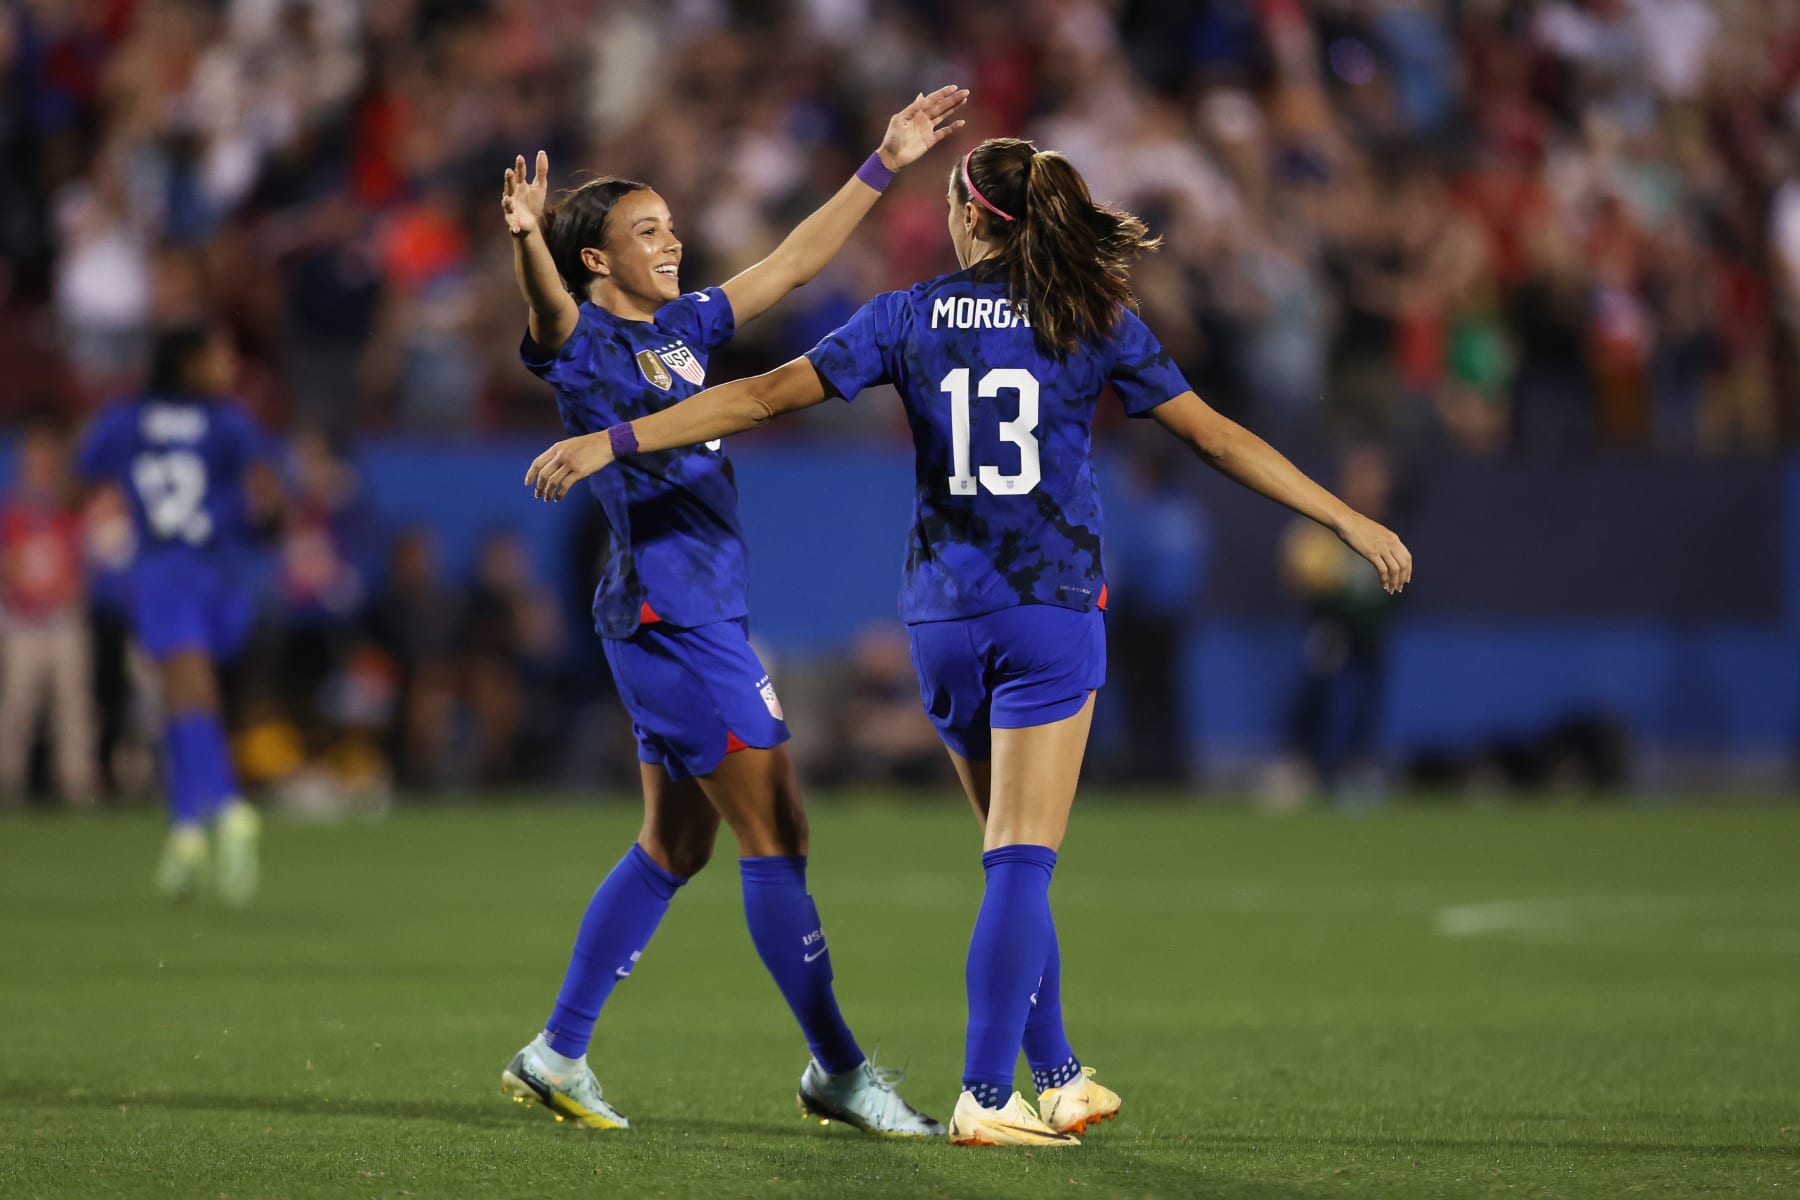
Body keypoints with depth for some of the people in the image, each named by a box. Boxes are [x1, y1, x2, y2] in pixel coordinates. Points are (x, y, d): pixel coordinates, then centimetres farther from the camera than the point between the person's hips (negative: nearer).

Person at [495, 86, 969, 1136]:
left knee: (677, 846, 12)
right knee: (777, 837, -6)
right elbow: (549, 307, -31)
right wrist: (527, 235, -52)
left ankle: (559, 1054, 18)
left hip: (709, 613, 9)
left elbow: (795, 263, 22)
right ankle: (838, 1067, 0)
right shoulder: (583, 341, -8)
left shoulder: (683, 328, 15)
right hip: (666, 609, -9)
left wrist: (884, 168, 20)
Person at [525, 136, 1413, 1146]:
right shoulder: (1095, 321, -1)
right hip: (1053, 610, -3)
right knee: (1022, 862, -5)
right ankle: (986, 1096, -12)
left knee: (1016, 859, 16)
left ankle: (1059, 1077, 21)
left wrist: (613, 442, 4)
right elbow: (1215, 435, -1)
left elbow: (764, 396, 0)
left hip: (944, 615, 3)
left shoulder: (909, 318, 3)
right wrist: (1349, 518, 5)